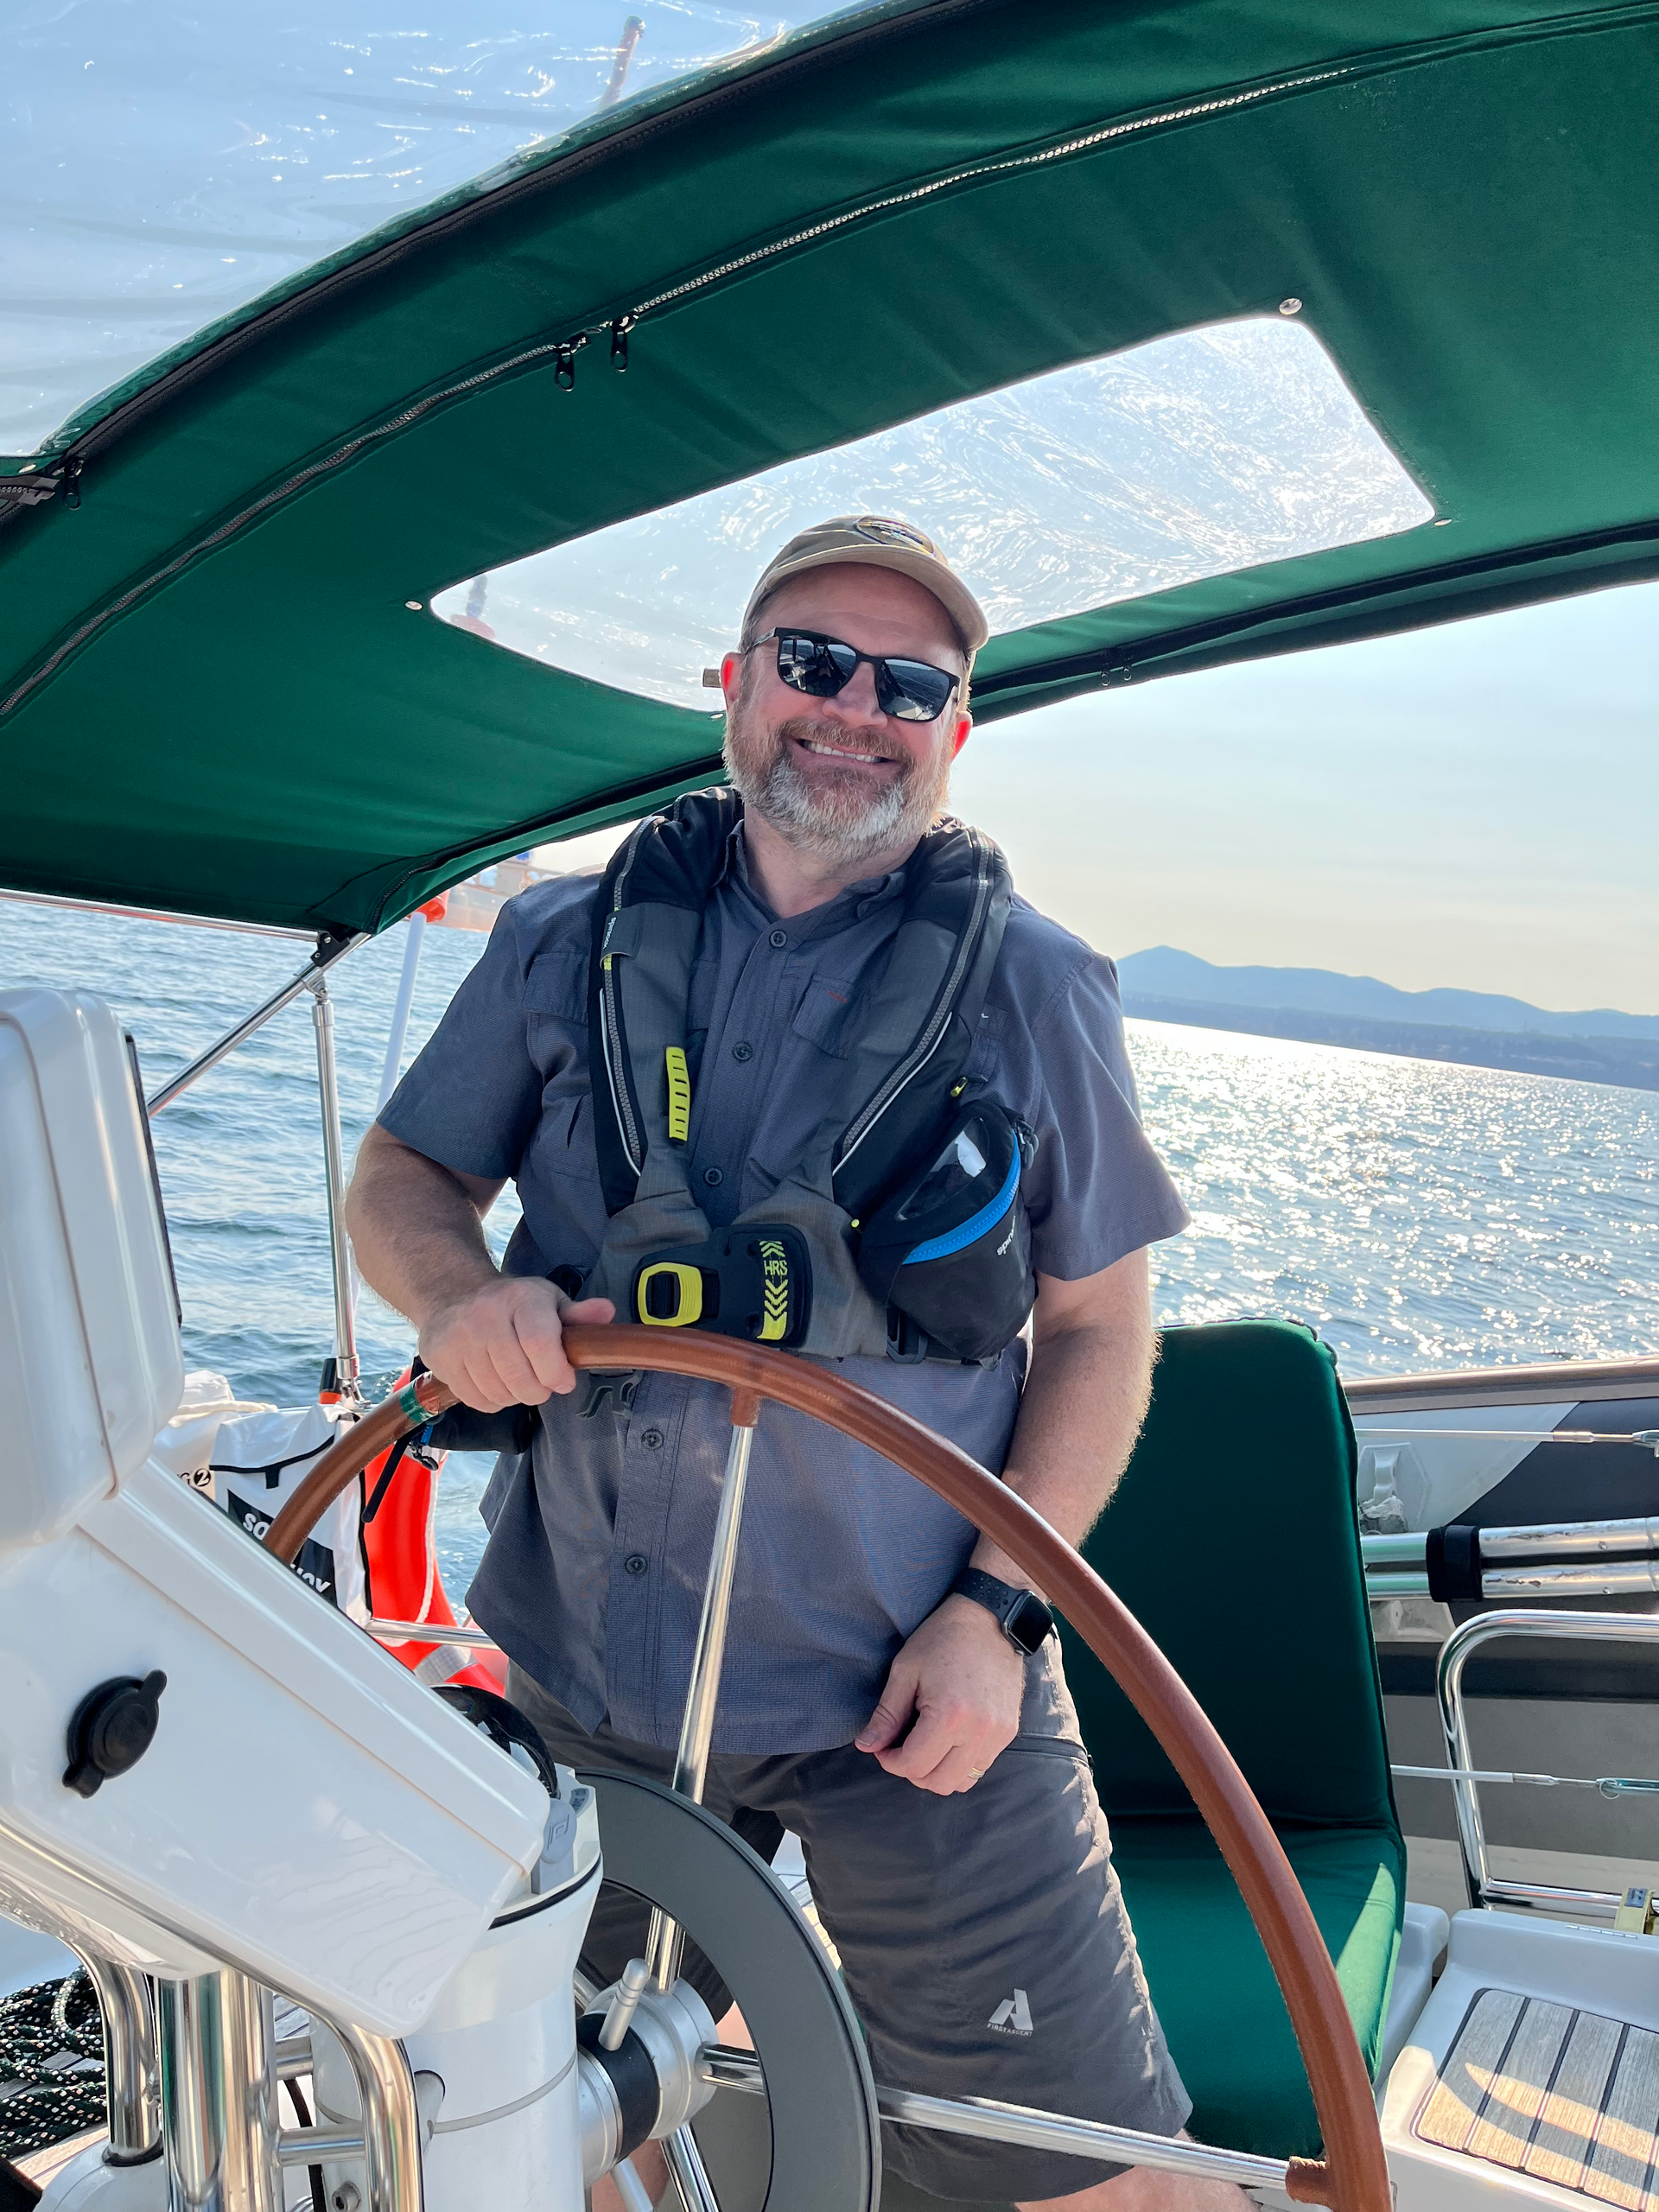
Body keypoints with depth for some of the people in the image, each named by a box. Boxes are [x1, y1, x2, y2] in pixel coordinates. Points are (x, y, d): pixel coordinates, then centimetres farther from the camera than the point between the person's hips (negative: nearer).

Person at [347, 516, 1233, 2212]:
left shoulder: (1033, 989, -3)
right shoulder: (566, 946, 2)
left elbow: (1101, 1323, -1)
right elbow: (398, 1179, 9)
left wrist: (994, 1605, -11)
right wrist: (458, 1293, -14)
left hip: (905, 1690, -2)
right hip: (585, 1672, 3)